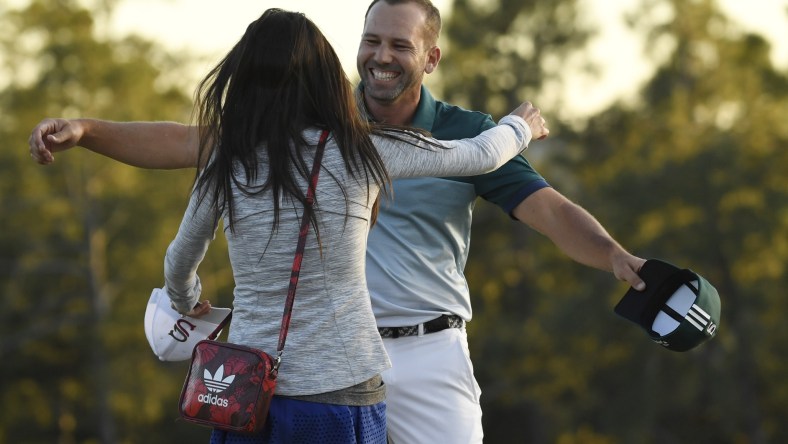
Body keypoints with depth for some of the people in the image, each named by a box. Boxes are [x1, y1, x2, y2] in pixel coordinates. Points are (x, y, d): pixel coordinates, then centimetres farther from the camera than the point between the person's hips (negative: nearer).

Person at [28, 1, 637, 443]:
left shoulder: (466, 135, 0)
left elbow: (548, 209, -11)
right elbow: (191, 144, 2)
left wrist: (613, 255, -31)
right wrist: (84, 132, -9)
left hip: (429, 355, -1)